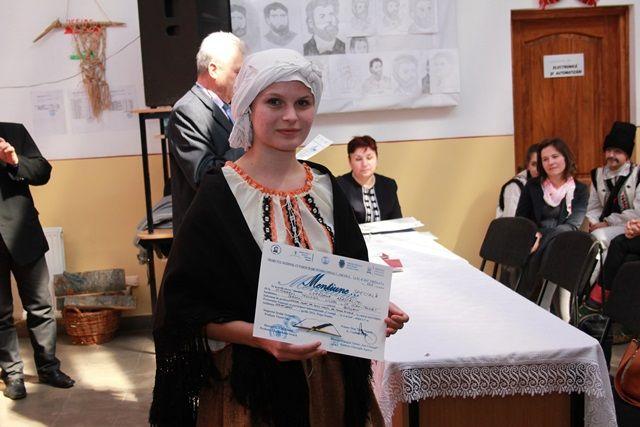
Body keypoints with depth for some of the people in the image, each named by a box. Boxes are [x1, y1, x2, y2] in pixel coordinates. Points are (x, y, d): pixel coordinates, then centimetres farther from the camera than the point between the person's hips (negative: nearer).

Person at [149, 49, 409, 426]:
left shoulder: (325, 186, 1)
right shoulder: (220, 195, -13)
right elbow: (186, 306, -13)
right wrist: (260, 337, -25)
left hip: (330, 376, 5)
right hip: (249, 381, -4)